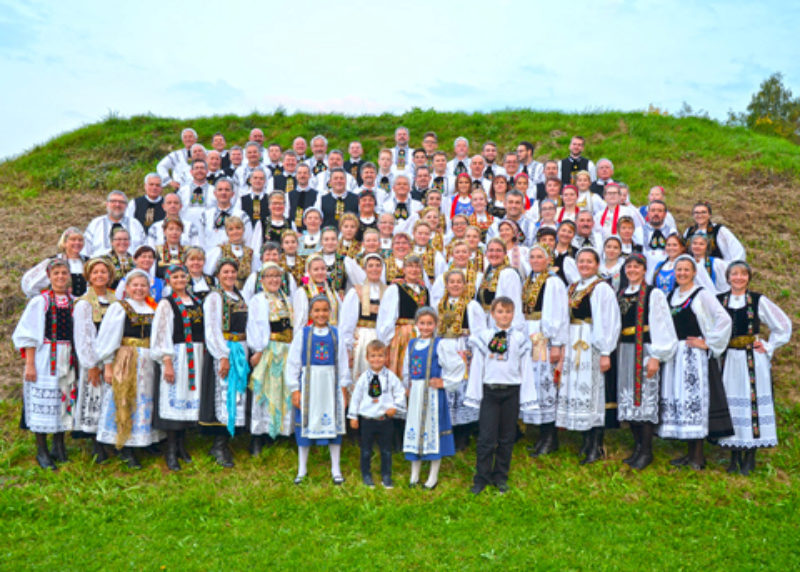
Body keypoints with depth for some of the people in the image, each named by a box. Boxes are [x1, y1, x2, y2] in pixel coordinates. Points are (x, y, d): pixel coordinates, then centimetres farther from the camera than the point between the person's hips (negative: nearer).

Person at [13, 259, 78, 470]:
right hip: (45, 359, -4)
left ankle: (59, 446, 21)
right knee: (43, 400, 0)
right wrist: (30, 364, -11)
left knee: (64, 400, 8)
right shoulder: (40, 302, -5)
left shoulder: (74, 302, 6)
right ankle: (42, 451, 11)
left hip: (68, 360, 4)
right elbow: (29, 335, -6)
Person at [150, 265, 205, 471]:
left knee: (190, 399, 8)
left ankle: (181, 445, 20)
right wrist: (167, 362, -16)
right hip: (176, 356, -5)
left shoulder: (196, 302, 13)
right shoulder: (166, 304, -3)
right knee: (174, 399, -4)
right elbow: (162, 335, -9)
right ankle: (171, 451, 4)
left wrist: (203, 357, 10)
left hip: (196, 355, 6)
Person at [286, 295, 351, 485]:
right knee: (305, 424, 7)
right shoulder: (303, 333, -2)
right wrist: (295, 390, -5)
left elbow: (343, 363, 7)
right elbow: (293, 363, -1)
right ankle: (302, 470, 22)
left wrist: (343, 388, 4)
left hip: (331, 385, 1)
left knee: (334, 424, 7)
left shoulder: (336, 334, 3)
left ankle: (335, 470, 20)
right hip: (308, 385, -1)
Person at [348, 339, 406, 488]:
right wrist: (353, 416, 3)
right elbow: (356, 396, 3)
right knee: (366, 450, 10)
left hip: (385, 419, 0)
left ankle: (386, 477, 23)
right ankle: (366, 475, 26)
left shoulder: (391, 377, -3)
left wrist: (395, 407, -10)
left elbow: (400, 394, 4)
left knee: (386, 450, 10)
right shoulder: (363, 377, -3)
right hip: (367, 419, 0)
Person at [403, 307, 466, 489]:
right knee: (414, 429, 9)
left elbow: (459, 366, -7)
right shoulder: (412, 343, 8)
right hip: (415, 393, 5)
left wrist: (445, 382, -8)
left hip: (433, 393, -5)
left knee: (433, 428, 1)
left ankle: (433, 476, 13)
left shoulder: (440, 345, -8)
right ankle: (414, 475, 21)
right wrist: (407, 386, 11)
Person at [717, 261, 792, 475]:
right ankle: (735, 456, 14)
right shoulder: (719, 302, 5)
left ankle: (750, 458, 7)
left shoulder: (759, 301, 0)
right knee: (732, 403, 4)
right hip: (729, 360, 2)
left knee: (752, 401, -2)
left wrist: (769, 347, 2)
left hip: (753, 360, -2)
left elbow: (783, 325, 7)